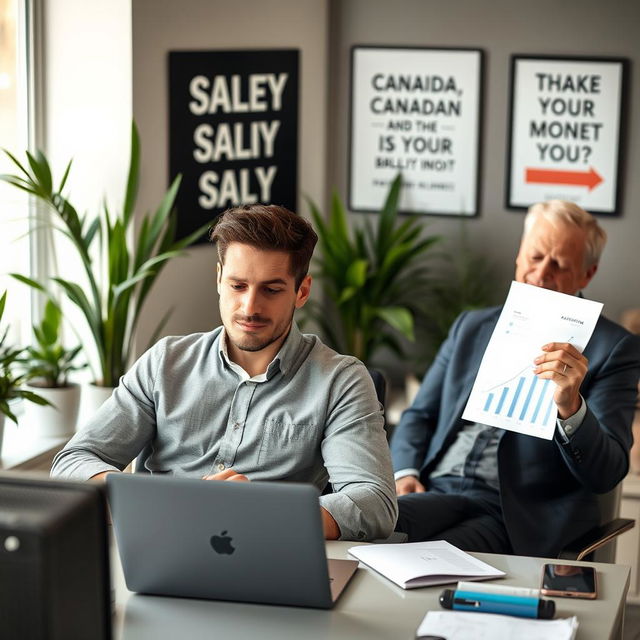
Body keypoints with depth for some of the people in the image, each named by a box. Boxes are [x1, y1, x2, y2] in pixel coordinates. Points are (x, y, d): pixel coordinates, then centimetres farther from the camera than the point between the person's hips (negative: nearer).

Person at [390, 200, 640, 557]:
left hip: (518, 517, -4)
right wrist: (405, 473, 2)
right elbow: (419, 417, 24)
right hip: (437, 492, 5)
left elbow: (606, 476, -5)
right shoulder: (472, 327, 21)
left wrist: (570, 406, -24)